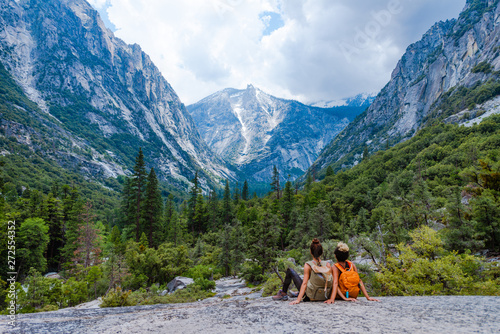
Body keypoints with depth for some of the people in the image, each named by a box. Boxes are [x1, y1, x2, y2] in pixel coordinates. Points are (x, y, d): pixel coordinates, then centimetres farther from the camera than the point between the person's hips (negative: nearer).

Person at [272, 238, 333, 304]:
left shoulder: (308, 266, -17)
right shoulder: (328, 265, -10)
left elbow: (304, 283, -21)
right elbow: (333, 282, -10)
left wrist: (298, 300, -21)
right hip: (324, 297, 4)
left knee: (290, 270, 8)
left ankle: (283, 294, 19)